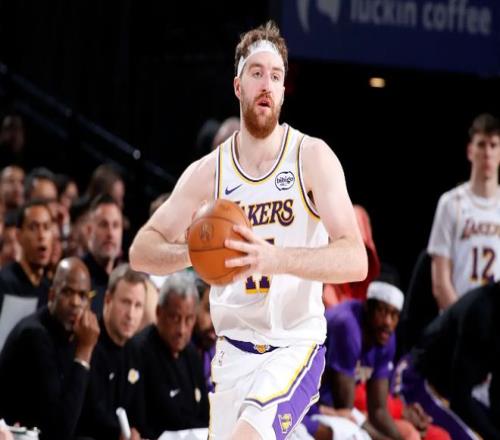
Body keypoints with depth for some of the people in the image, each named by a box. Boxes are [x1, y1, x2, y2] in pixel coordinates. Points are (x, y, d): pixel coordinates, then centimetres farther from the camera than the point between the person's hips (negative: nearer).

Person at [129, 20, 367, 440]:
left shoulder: (312, 157, -9)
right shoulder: (208, 172, 1)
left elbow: (355, 261, -18)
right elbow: (141, 250, 3)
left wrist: (277, 258, -35)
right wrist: (193, 253, -20)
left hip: (295, 346, -4)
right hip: (234, 351, 4)